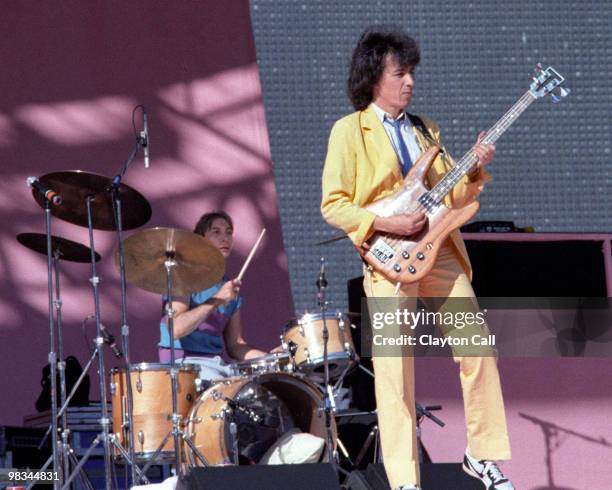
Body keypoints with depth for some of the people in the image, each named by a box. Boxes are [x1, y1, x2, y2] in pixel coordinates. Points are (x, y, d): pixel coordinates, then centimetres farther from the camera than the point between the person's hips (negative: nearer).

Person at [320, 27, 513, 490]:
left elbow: (453, 196, 16)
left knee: (478, 349, -1)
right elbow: (333, 204, -4)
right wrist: (385, 224, -16)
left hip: (441, 253, 5)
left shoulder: (425, 130, 18)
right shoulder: (350, 130, 1)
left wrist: (475, 170, -4)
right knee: (395, 370, -8)